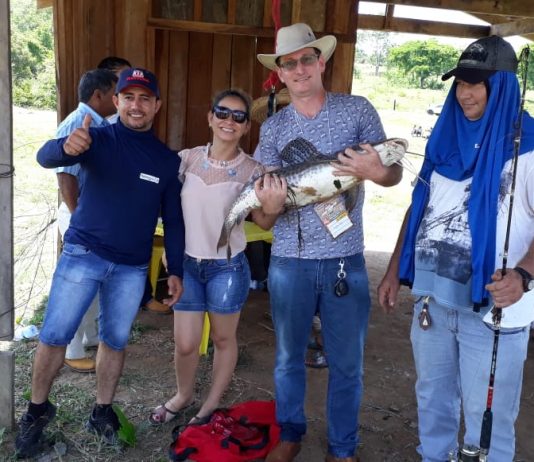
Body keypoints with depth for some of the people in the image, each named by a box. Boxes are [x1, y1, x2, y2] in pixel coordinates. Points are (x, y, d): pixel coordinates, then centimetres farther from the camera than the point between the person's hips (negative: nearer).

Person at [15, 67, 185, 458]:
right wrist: (66, 147, -45)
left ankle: (103, 413, 27)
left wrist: (175, 271, 3)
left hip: (132, 267, 2)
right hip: (83, 254, -2)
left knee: (115, 340, 11)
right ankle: (38, 410, 19)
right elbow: (45, 157, -21)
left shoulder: (168, 160, 4)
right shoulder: (98, 139, -4)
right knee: (54, 336, -1)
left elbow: (174, 220, 8)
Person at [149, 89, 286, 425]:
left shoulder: (251, 169, -9)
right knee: (185, 345, 9)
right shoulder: (187, 159, -2)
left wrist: (273, 208, -32)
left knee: (223, 339, 14)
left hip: (227, 267, -2)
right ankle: (184, 396, 38)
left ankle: (213, 404, 36)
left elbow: (262, 223, -10)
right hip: (187, 264, 2)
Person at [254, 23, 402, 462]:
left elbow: (394, 175, 1)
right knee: (289, 356, 15)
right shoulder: (273, 127, 4)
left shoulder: (357, 110, -1)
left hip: (345, 260, -1)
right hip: (289, 261, 2)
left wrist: (375, 172, -22)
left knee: (347, 363, 9)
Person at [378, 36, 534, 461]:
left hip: (492, 306, -6)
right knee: (432, 401, 21)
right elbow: (418, 208, 14)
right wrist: (394, 271, 12)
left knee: (486, 420, 6)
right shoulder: (445, 137, 8)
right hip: (432, 296, 6)